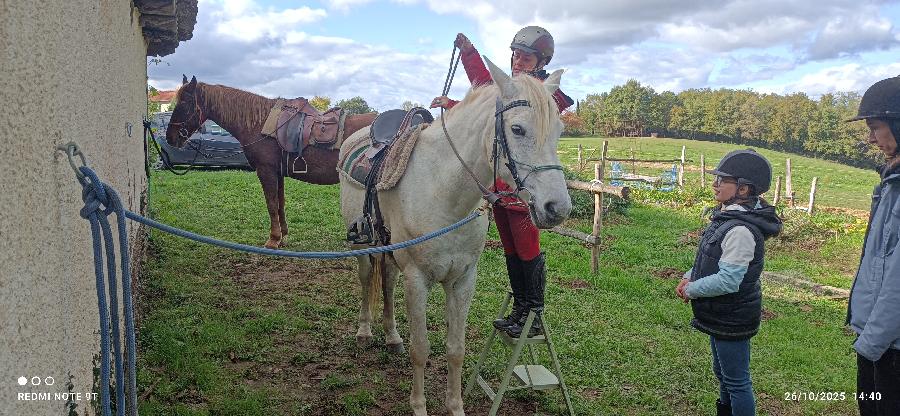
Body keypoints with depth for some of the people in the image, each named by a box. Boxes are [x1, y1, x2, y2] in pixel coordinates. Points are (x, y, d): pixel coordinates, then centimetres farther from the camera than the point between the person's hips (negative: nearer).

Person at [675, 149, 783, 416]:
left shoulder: (741, 230, -27)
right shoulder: (728, 217, 5)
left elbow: (728, 280, -28)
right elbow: (712, 259, 15)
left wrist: (692, 290, -16)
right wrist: (689, 278, 0)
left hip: (733, 319, -10)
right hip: (721, 315, 10)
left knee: (737, 381, 5)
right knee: (723, 373, 25)